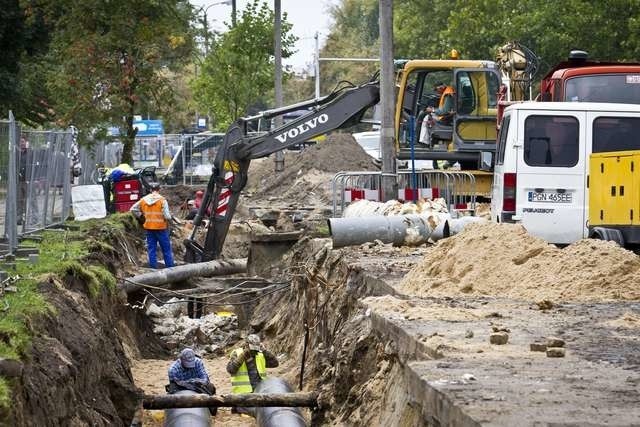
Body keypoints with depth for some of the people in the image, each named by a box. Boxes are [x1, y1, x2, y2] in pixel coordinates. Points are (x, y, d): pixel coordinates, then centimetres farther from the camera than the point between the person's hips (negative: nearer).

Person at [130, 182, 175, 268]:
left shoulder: (144, 200, 2)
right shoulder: (162, 200, -12)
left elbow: (133, 209, 7)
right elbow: (167, 216, -15)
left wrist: (141, 216, 14)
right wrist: (170, 217, 6)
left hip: (149, 228, 4)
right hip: (161, 228, -4)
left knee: (151, 249, 10)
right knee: (166, 249, 5)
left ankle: (153, 267, 10)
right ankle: (170, 268, 6)